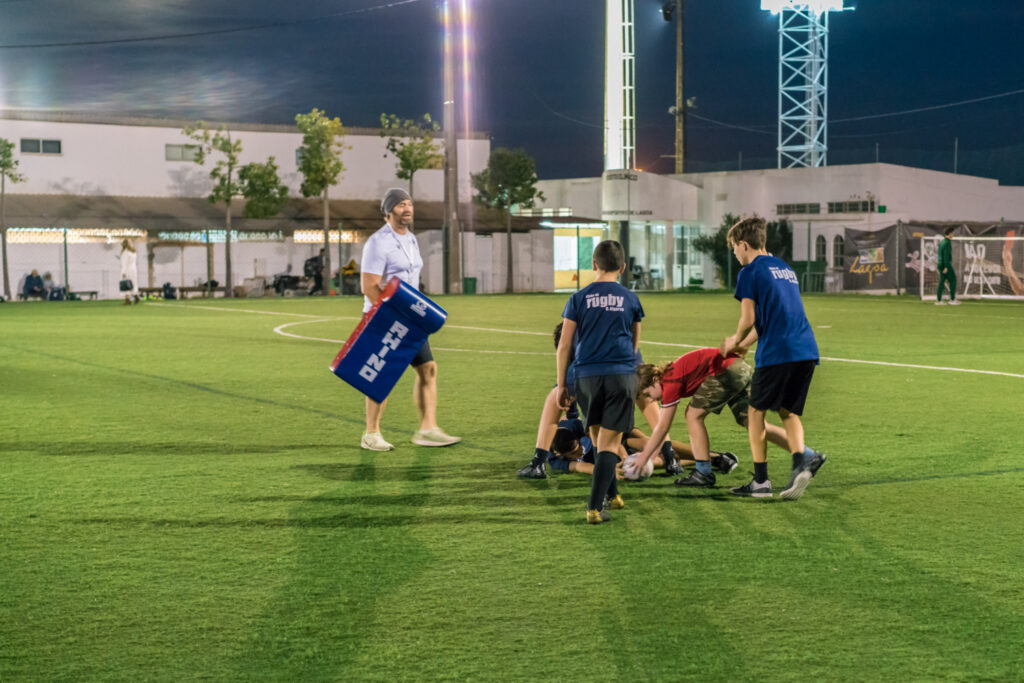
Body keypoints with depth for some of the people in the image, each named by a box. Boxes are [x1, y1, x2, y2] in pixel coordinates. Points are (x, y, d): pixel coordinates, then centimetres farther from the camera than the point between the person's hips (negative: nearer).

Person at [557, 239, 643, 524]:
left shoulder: (579, 299, 3)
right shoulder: (630, 299, 7)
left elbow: (564, 345, 1)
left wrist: (562, 385, 8)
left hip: (587, 375, 1)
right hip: (622, 375, -1)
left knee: (598, 438, 19)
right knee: (609, 442, -1)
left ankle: (611, 494, 29)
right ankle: (595, 506, -10)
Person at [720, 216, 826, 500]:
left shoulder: (750, 272, -2)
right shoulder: (785, 268, 22)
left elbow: (749, 319, -7)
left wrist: (734, 342, 13)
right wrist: (741, 344, 33)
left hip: (775, 352, -7)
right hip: (806, 350, 7)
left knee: (756, 412, 7)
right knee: (789, 412, 16)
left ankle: (760, 481, 9)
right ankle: (801, 461, -8)